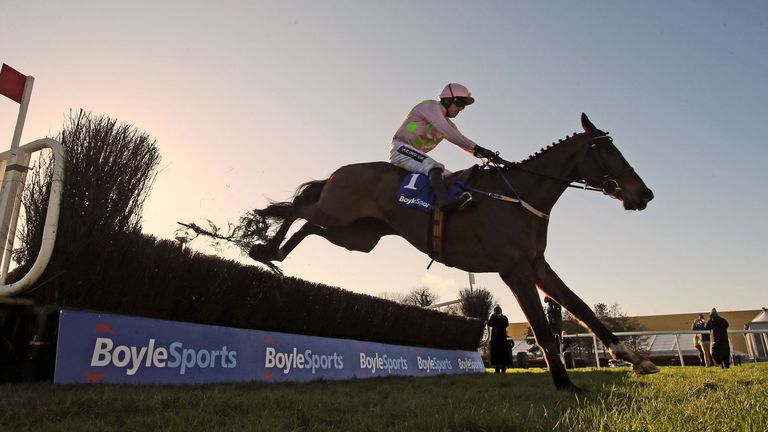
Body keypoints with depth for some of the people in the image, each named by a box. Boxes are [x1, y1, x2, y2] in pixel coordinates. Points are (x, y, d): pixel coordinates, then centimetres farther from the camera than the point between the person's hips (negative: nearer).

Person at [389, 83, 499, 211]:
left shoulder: (448, 123, 17)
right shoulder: (430, 106, -10)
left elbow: (462, 142, 8)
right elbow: (448, 133, -25)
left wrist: (482, 153, -10)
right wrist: (476, 148, -31)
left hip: (415, 155, 10)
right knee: (434, 166, -35)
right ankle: (444, 198, -56)